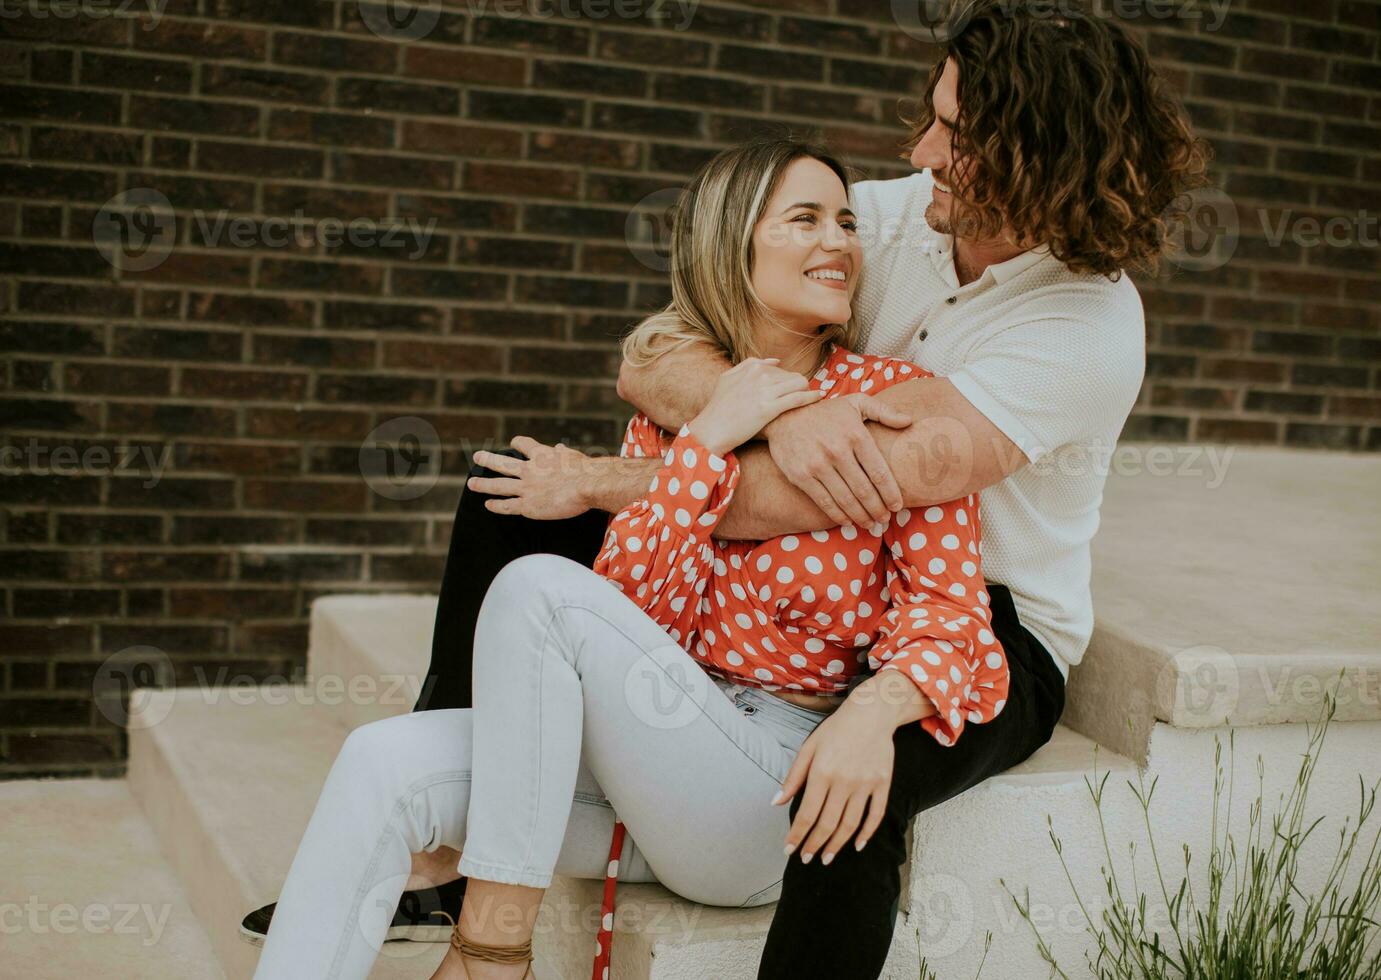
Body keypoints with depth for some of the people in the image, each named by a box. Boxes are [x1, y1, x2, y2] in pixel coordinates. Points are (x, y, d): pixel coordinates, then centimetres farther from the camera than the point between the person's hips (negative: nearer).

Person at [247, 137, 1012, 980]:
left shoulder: (890, 396, -3)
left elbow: (955, 614, -11)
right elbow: (634, 606, -3)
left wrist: (875, 709, -31)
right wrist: (709, 438, -13)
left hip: (779, 799, -4)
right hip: (650, 758, 5)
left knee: (538, 588, -23)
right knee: (384, 764, -17)